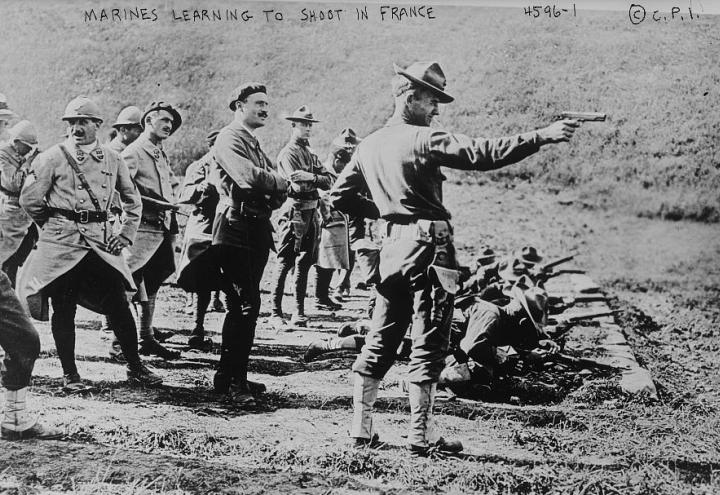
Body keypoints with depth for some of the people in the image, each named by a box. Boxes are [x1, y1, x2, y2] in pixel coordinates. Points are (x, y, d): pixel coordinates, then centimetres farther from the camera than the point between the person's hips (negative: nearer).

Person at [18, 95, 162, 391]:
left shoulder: (112, 160, 8)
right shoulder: (53, 158, -2)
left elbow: (133, 200, 19)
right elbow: (29, 200, 2)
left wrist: (126, 234, 9)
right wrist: (55, 227, 9)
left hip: (100, 241, 3)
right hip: (61, 244, -2)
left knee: (119, 305, 1)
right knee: (64, 309, 2)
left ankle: (135, 367, 12)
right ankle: (69, 374, 12)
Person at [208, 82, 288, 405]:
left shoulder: (253, 143, 23)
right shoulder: (229, 138, -7)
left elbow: (277, 189, 16)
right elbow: (249, 176, -25)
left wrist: (276, 192, -7)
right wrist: (282, 183, -8)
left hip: (257, 231, 10)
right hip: (236, 230, -10)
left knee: (246, 306, 12)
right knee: (243, 306, -11)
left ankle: (236, 375, 20)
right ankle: (229, 380, -5)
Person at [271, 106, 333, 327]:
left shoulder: (311, 154, 19)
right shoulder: (288, 153, -6)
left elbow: (328, 182, 5)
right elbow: (299, 186, -18)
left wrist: (309, 178, -12)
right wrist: (317, 179, -5)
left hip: (312, 212, 8)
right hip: (295, 211, -8)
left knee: (304, 264, 9)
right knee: (285, 263, -6)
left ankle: (299, 313, 13)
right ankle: (275, 312, -1)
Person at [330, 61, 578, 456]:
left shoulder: (369, 145, 11)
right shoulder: (425, 140, -11)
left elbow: (339, 196, 16)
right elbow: (481, 154, -22)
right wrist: (542, 137, -23)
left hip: (393, 248, 7)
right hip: (428, 247, -7)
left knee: (381, 342, 14)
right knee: (428, 345, -1)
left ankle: (361, 427, 17)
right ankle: (420, 435, 3)